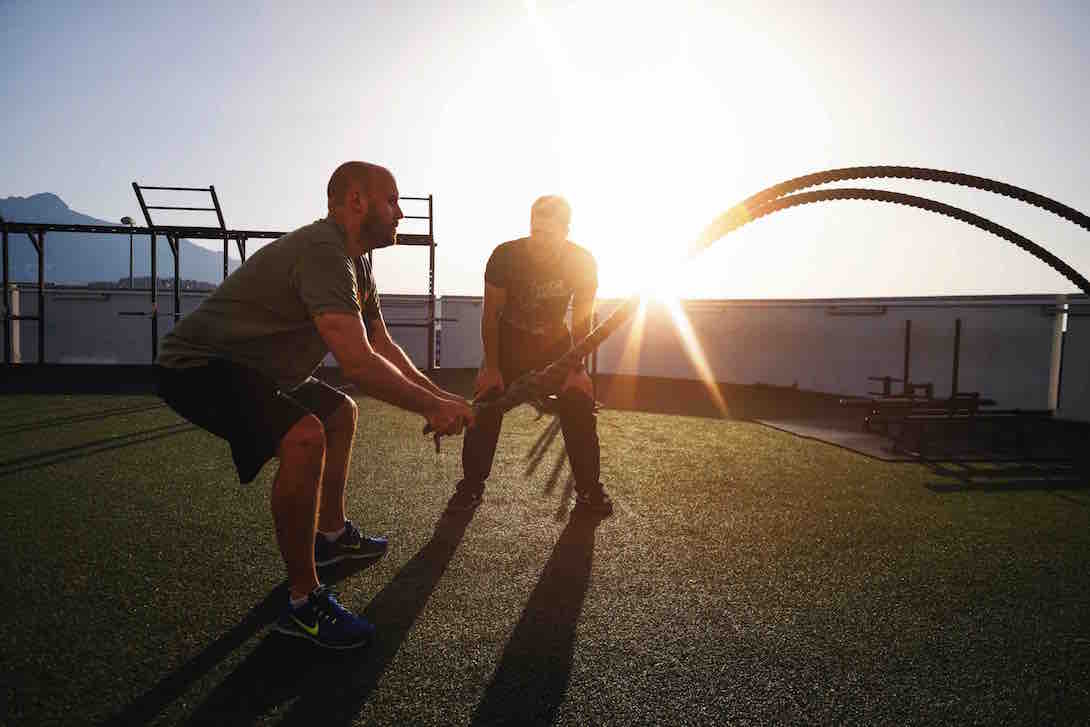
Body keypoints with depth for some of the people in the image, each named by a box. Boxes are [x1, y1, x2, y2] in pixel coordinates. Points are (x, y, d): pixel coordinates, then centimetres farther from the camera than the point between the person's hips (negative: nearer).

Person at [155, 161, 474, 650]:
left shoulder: (356, 265, 7)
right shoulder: (322, 252, -26)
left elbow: (384, 348, 11)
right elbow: (357, 362, -35)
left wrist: (438, 395, 0)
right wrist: (430, 407, -25)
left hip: (253, 368, 11)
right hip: (198, 366, -11)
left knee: (341, 413, 21)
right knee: (304, 436, -32)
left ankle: (331, 535, 33)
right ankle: (303, 604, -16)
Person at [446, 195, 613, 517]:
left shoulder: (582, 263, -20)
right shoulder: (506, 256, -24)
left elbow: (581, 320, -8)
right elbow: (490, 314, -15)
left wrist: (576, 368, -12)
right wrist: (491, 367, -16)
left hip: (555, 342, 1)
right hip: (509, 340, -1)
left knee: (580, 407, -8)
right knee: (485, 407, -11)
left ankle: (589, 489, 8)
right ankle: (471, 487, 6)